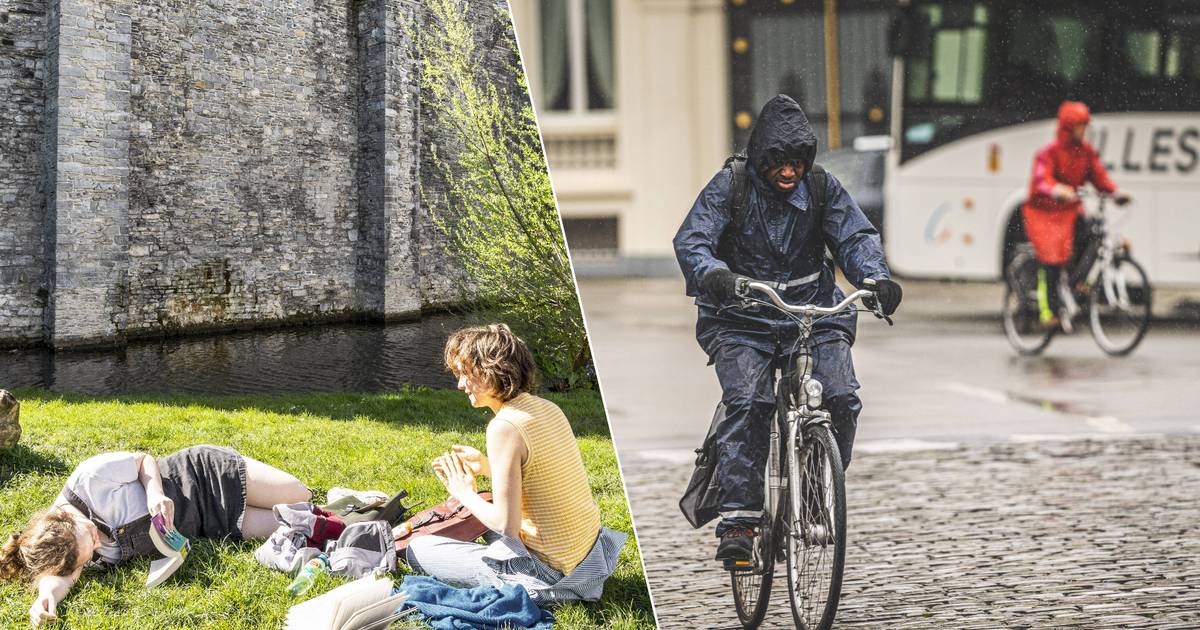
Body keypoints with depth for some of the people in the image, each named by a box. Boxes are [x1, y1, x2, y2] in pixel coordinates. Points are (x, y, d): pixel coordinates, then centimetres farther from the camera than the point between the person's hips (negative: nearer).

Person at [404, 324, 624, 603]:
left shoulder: (505, 427, -21)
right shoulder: (549, 409, 5)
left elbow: (507, 524, -21)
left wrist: (466, 495, -5)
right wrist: (485, 468, 15)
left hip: (548, 575, -9)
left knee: (417, 550, 0)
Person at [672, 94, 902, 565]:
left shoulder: (823, 189, 1)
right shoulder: (728, 188, -7)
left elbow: (856, 236, -8)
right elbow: (692, 240, -18)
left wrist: (876, 278, -30)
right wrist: (713, 275, -42)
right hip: (742, 319, -2)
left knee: (842, 398, -19)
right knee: (748, 404, -25)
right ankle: (737, 519, -23)